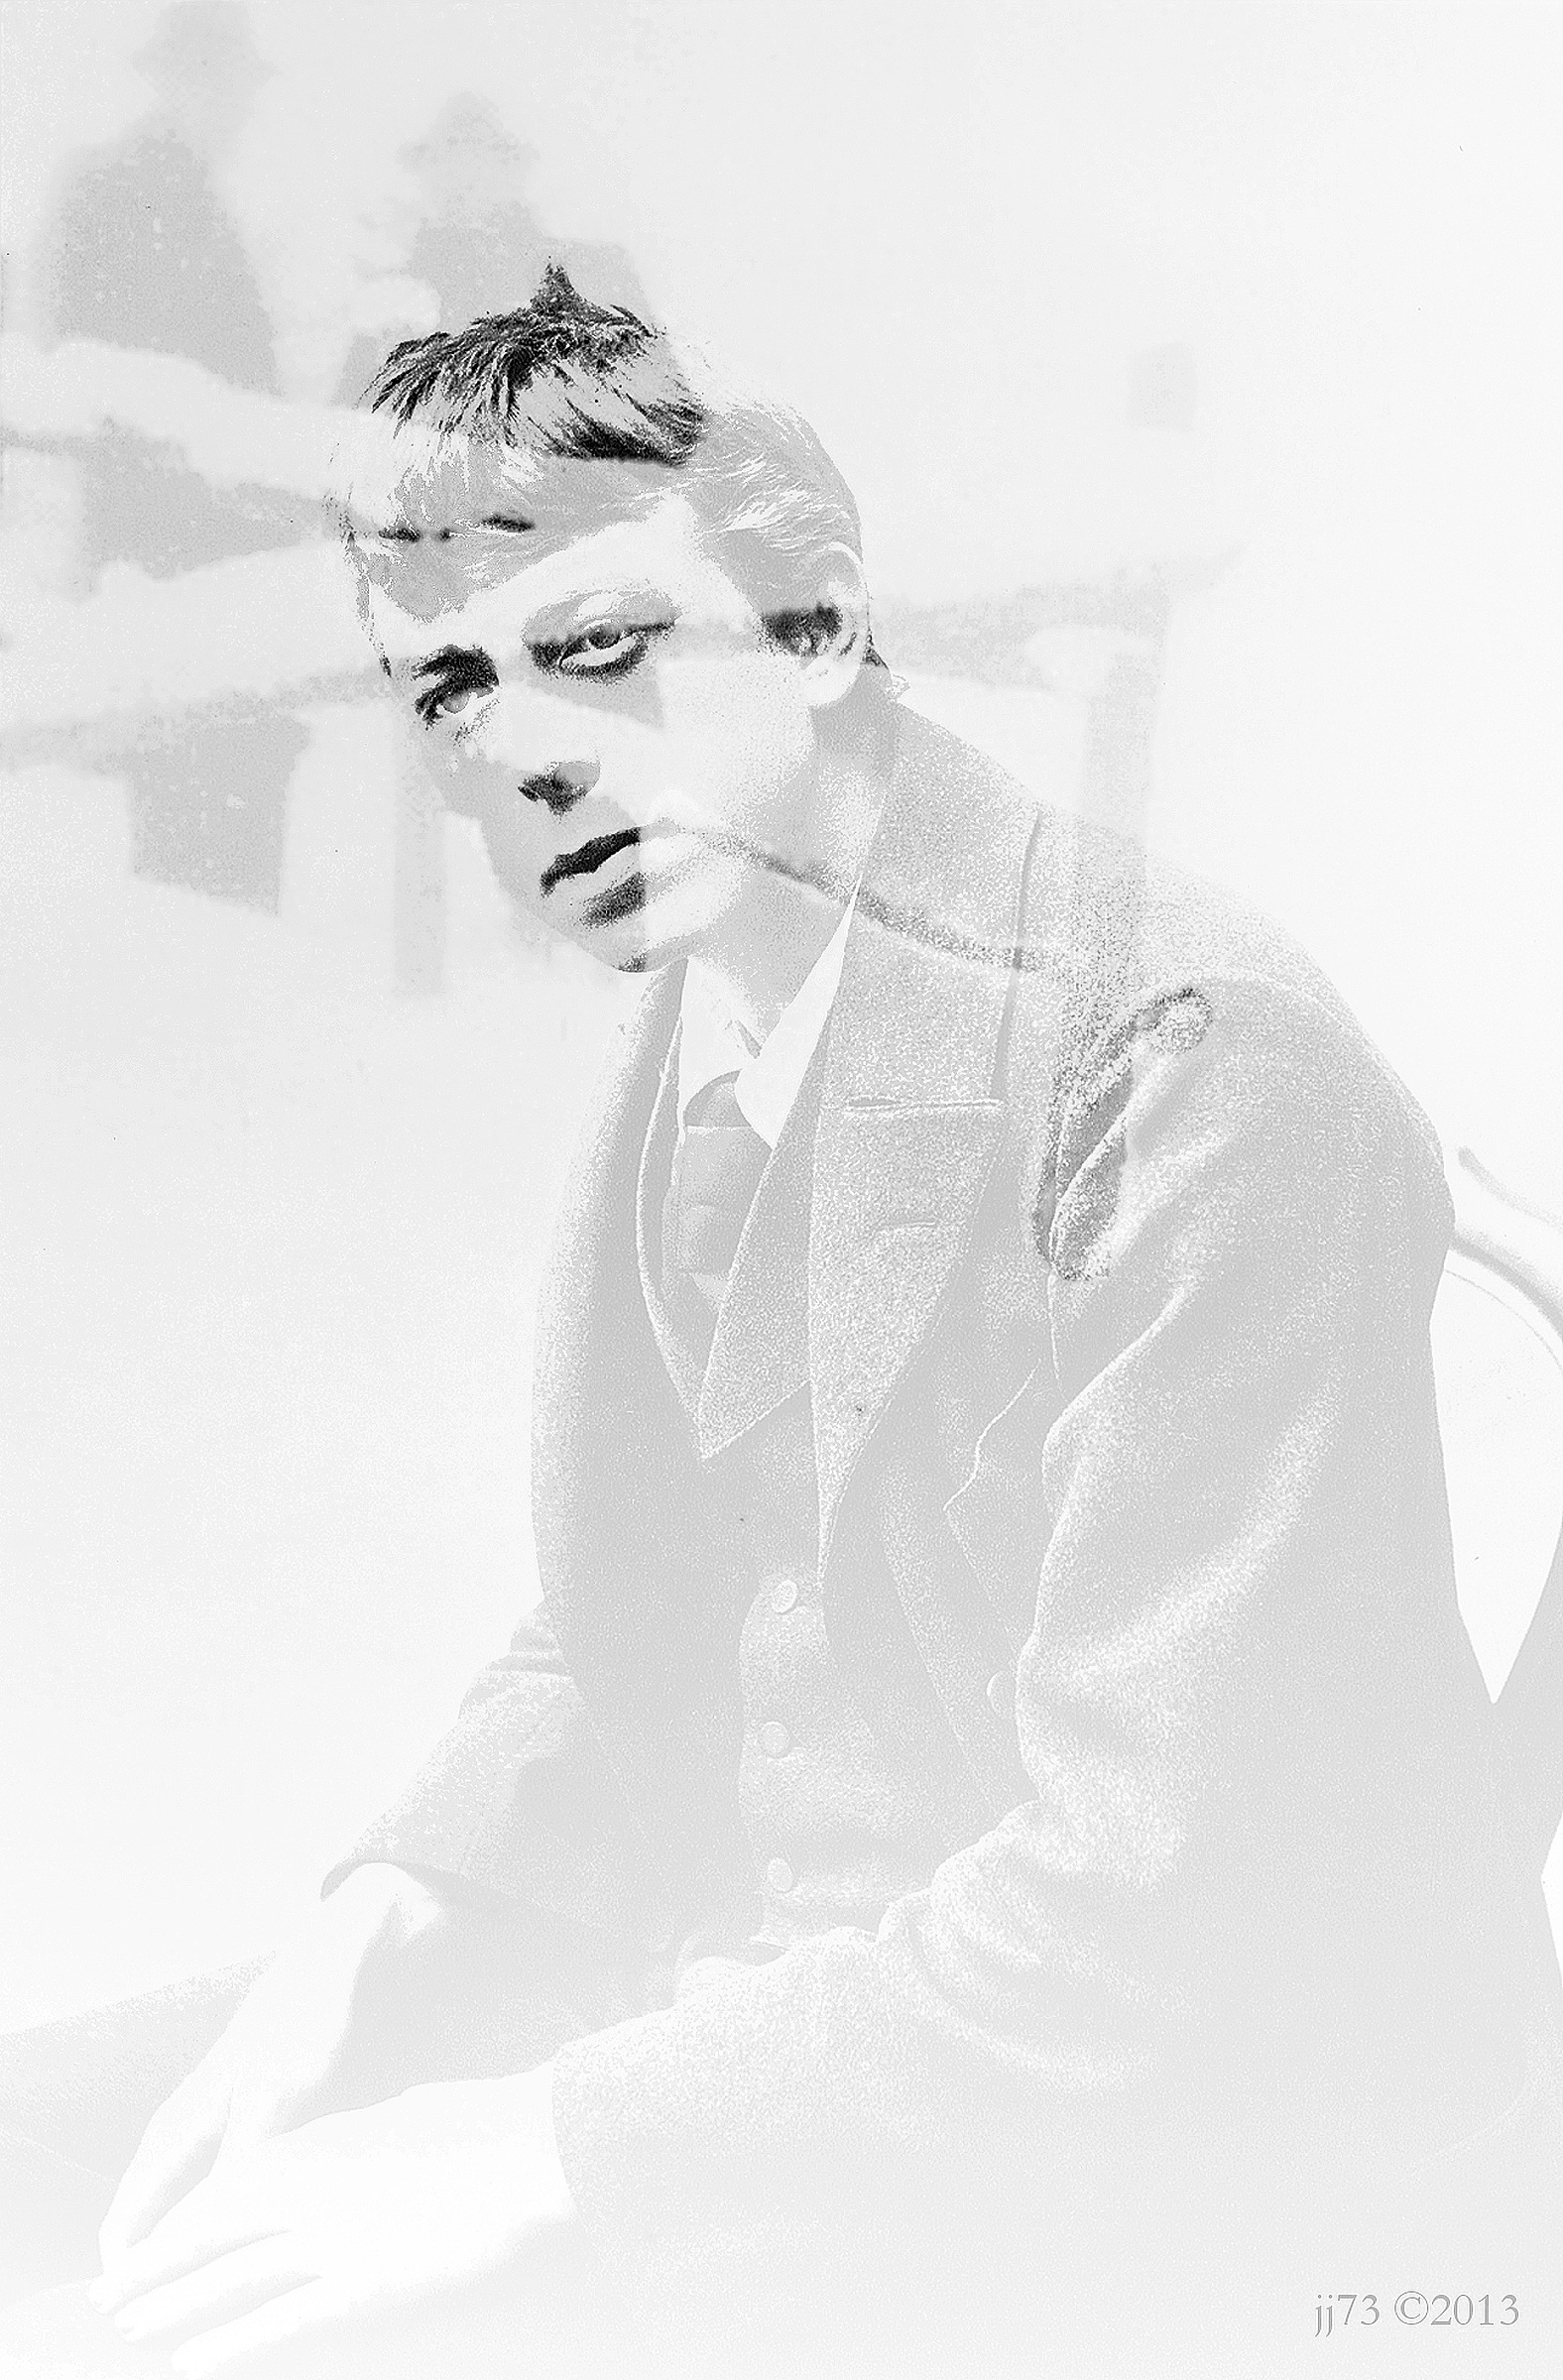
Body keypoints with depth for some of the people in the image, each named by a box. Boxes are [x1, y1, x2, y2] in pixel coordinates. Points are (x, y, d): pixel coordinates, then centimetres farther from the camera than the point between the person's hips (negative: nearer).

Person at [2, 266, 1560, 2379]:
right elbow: (622, 1647, 10)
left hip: (1193, 2164, -7)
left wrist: (539, 2151, -22)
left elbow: (1167, 1903, -25)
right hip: (783, 2001, 7)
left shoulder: (1205, 1073, -23)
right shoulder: (697, 1021, 4)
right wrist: (373, 1937, -7)